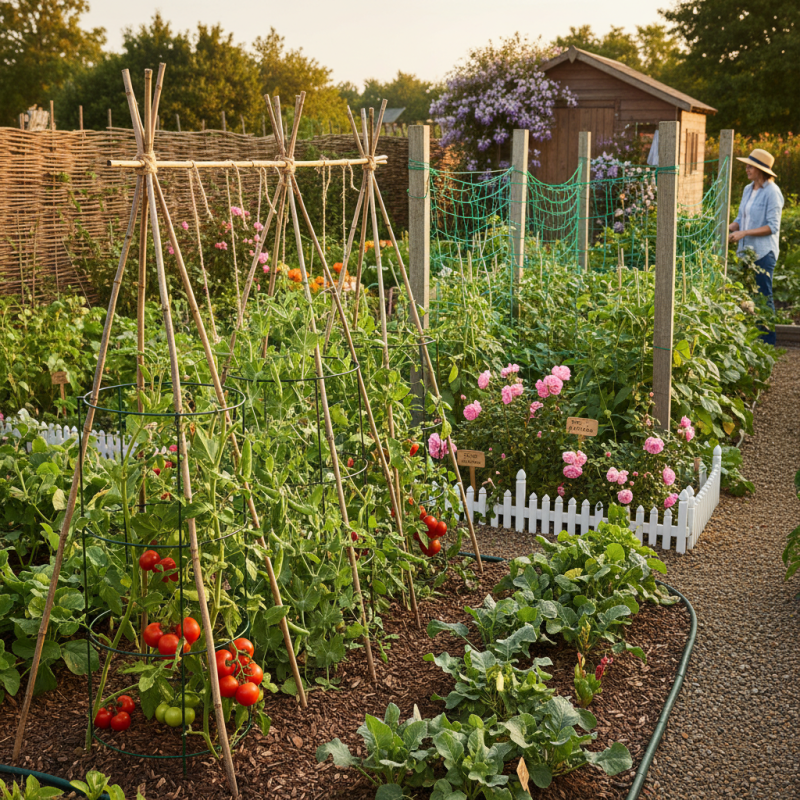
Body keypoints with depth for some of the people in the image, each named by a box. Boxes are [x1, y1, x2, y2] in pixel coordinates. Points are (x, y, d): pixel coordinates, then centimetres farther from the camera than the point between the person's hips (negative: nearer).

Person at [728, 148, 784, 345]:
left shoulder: (772, 192, -11)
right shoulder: (748, 190, 12)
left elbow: (772, 227, -15)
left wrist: (744, 233, -21)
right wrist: (729, 227, 0)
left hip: (763, 254, -8)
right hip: (746, 252, 8)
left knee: (764, 298, -3)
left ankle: (768, 342, 4)